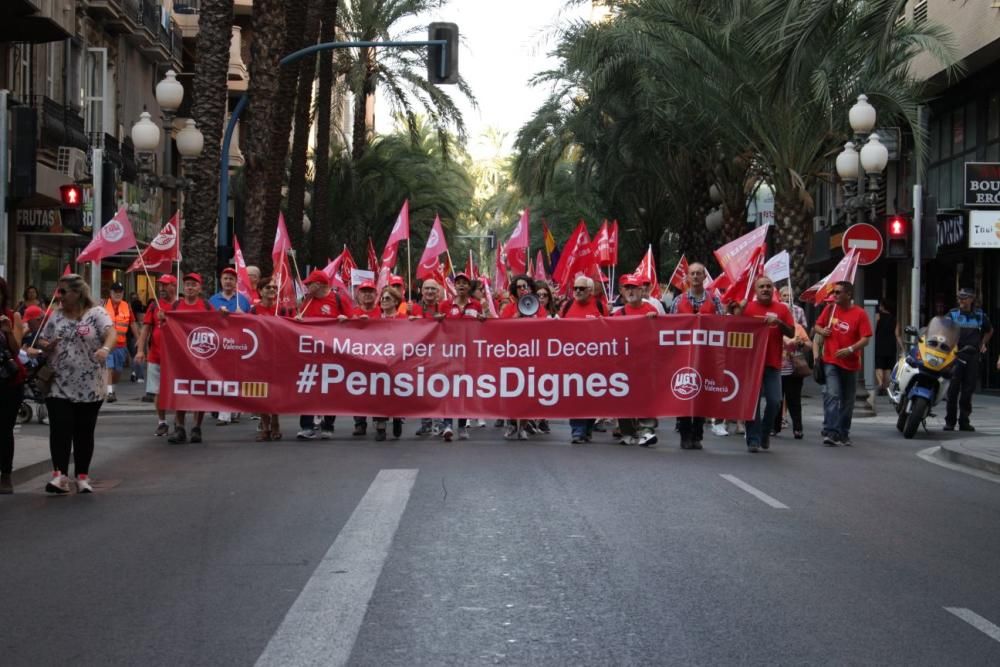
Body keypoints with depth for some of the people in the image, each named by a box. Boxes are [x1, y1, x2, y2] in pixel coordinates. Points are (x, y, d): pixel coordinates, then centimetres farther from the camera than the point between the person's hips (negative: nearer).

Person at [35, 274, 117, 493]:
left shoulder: (96, 313, -4)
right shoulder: (56, 316, 10)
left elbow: (112, 332, -20)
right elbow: (42, 340, 17)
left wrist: (105, 348, -42)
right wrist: (47, 346, -8)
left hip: (89, 387, -3)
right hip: (59, 386, 3)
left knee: (84, 432, 5)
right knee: (60, 430, -8)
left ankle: (83, 476, 14)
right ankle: (59, 475, -12)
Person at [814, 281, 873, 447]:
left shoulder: (860, 313, -6)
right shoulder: (830, 309, 4)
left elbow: (866, 338, -10)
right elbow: (817, 326, 17)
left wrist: (850, 349, -25)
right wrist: (821, 330, -6)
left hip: (850, 363, 0)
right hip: (831, 361, 0)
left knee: (847, 401, 10)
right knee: (832, 395, -16)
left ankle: (843, 434, 22)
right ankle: (830, 432, -23)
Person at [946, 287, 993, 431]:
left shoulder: (979, 315, 9)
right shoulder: (953, 314, 3)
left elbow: (989, 330, 26)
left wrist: (983, 343, 15)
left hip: (973, 356, 2)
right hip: (955, 355, -2)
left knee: (968, 390, 5)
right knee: (953, 390, -6)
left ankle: (964, 421, 13)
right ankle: (949, 422, -2)